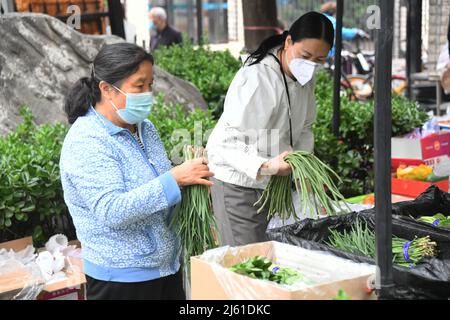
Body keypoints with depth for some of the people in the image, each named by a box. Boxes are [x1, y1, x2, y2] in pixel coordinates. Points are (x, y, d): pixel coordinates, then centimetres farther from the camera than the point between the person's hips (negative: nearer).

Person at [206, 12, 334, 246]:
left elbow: (304, 129, 12)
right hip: (237, 182, -8)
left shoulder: (305, 77, 1)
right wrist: (265, 165, -42)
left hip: (268, 183, 8)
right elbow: (228, 142, -27)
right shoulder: (256, 78, -26)